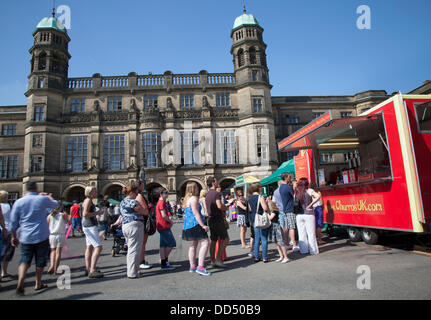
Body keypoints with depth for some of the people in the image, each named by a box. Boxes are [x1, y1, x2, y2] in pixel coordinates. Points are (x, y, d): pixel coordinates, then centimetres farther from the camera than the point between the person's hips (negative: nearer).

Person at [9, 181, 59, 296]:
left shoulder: (18, 202, -1)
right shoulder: (43, 199, -8)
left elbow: (13, 222, 3)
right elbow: (56, 205, 12)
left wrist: (14, 237, 13)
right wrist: (48, 196, 29)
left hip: (25, 238, 2)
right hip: (41, 236, -2)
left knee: (25, 260, 9)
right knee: (40, 260, 12)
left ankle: (20, 282, -12)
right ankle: (38, 284, 22)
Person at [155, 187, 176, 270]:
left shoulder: (161, 202, 17)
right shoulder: (162, 202, -14)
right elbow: (164, 215, -20)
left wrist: (169, 220, 7)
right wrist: (171, 221, -6)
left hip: (162, 227, 10)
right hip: (164, 226, -10)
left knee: (164, 245, 10)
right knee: (172, 244, -3)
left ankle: (164, 264, 14)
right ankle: (165, 259, 7)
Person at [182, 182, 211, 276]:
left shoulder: (187, 199, 18)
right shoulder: (194, 198, -12)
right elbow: (196, 213, -18)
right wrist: (203, 225, -19)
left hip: (188, 225, 11)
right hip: (195, 225, -11)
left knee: (193, 245, 15)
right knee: (205, 243, -11)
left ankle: (192, 267, 21)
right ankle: (200, 267, -15)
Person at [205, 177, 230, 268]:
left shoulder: (207, 195, 16)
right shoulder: (216, 193, -13)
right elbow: (219, 205, -28)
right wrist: (226, 208, -7)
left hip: (210, 219, 9)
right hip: (218, 219, -9)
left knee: (213, 240, 12)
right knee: (225, 239, 0)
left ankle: (212, 261, 15)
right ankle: (218, 259, -5)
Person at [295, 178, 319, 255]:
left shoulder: (296, 192, 1)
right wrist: (311, 204, -2)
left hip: (299, 215, 3)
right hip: (308, 214, -3)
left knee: (301, 233, 9)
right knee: (311, 233, 5)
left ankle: (303, 250, 16)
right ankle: (313, 250, 11)